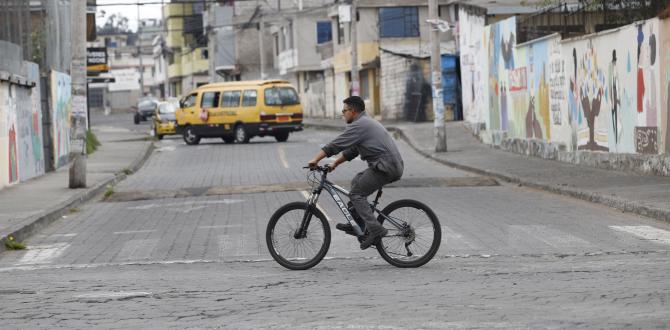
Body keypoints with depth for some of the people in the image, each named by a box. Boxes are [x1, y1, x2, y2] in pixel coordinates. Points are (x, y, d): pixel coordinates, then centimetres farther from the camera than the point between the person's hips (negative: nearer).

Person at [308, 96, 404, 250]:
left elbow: (336, 145, -11)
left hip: (385, 167, -10)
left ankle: (375, 229, -13)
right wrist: (335, 164, 24)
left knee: (356, 193, -4)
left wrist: (315, 160, -5)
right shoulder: (368, 122, 24)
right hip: (394, 167, 10)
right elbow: (352, 150, 28)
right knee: (357, 181, 21)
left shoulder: (359, 125, -9)